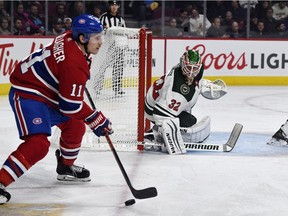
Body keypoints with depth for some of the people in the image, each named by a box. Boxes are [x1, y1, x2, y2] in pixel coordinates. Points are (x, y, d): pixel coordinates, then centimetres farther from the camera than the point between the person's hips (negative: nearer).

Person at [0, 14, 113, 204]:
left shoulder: (70, 38, -2)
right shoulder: (74, 65, -28)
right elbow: (71, 105, -23)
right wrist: (97, 120, -13)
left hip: (46, 92, 11)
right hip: (27, 96, -11)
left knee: (75, 125, 19)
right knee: (38, 144, -24)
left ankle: (66, 167, 38)